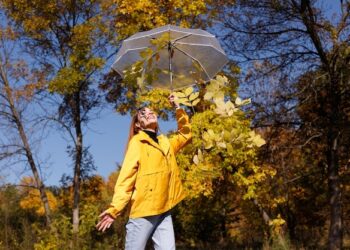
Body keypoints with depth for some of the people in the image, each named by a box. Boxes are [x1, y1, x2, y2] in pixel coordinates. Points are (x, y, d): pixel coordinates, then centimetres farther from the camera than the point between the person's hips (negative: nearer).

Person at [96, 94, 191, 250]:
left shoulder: (166, 143, 21)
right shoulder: (137, 142, 3)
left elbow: (185, 133, 33)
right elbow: (126, 176, -6)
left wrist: (177, 108, 24)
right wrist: (115, 208, -16)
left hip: (164, 211, 6)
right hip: (143, 210, -5)